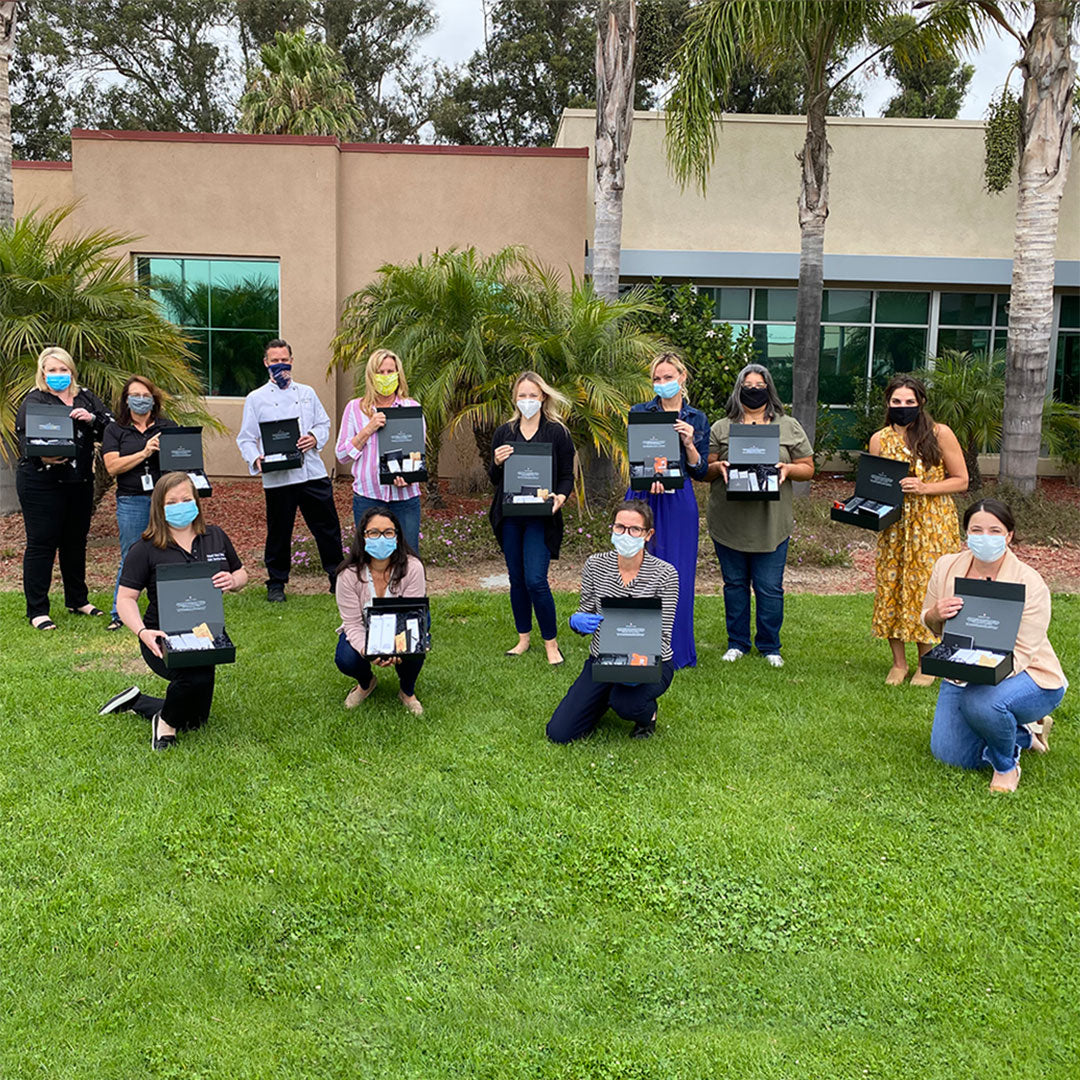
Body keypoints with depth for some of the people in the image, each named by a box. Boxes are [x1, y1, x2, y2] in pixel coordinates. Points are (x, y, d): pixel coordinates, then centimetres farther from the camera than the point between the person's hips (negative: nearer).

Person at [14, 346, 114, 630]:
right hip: (41, 484, -5)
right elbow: (25, 439, -11)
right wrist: (42, 457, -31)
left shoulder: (86, 398, 12)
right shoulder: (33, 401, -3)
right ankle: (37, 611, 4)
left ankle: (78, 600, 29)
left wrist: (91, 418, -15)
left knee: (76, 541, 15)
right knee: (41, 543, -2)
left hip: (80, 483, 5)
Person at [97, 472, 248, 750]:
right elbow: (125, 597, -10)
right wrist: (142, 632, -28)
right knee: (198, 677, -38)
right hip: (163, 640, -5)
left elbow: (242, 574, 12)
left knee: (195, 720, 13)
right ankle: (166, 722, -5)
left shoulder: (215, 537, 2)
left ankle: (135, 702, 40)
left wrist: (233, 581, -13)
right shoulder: (145, 549, -10)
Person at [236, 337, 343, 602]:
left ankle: (338, 577, 16)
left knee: (327, 526, 3)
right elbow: (246, 438, 6)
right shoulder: (256, 399, 7)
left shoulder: (307, 393, 15)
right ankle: (276, 583, 18)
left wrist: (315, 437, -5)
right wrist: (256, 459, -14)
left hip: (313, 471, 2)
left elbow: (324, 423, 18)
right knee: (279, 531, 4)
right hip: (277, 478, -2)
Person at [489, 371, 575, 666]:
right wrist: (497, 463, -9)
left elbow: (567, 476, 2)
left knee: (535, 580, -12)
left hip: (541, 517, -4)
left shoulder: (557, 432, 1)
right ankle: (523, 638, 24)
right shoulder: (504, 432, 10)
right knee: (517, 579, 10)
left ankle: (551, 642, 4)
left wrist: (560, 496, -17)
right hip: (509, 516, 4)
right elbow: (494, 479, 13)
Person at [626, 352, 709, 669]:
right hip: (643, 499, -1)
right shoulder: (639, 412, 6)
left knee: (677, 578, 2)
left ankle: (676, 652, 15)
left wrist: (689, 443, -11)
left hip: (678, 503, 1)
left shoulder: (697, 419, 9)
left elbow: (700, 471, 7)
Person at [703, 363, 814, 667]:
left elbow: (808, 468, 10)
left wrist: (787, 469, -11)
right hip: (728, 522, 1)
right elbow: (703, 471, 9)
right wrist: (717, 467, -13)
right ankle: (737, 643, 23)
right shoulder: (721, 429, 9)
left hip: (771, 524, -1)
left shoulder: (789, 427, 9)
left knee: (769, 588, 1)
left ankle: (770, 646, 16)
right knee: (734, 583, 9)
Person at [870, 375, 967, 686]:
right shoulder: (880, 439, 4)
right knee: (890, 588, 3)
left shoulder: (940, 434, -6)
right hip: (894, 525, 3)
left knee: (926, 589, -1)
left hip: (932, 524, -3)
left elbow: (961, 480, -3)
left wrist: (924, 488, -17)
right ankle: (898, 663, 19)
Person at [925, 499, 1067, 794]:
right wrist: (936, 614, -21)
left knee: (983, 702, -38)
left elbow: (1020, 655, -23)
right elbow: (928, 624, 5)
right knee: (948, 755, 0)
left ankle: (1006, 765, -4)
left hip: (1028, 676, -5)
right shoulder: (946, 566, -7)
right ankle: (1025, 734, 26)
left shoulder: (1030, 583, -20)